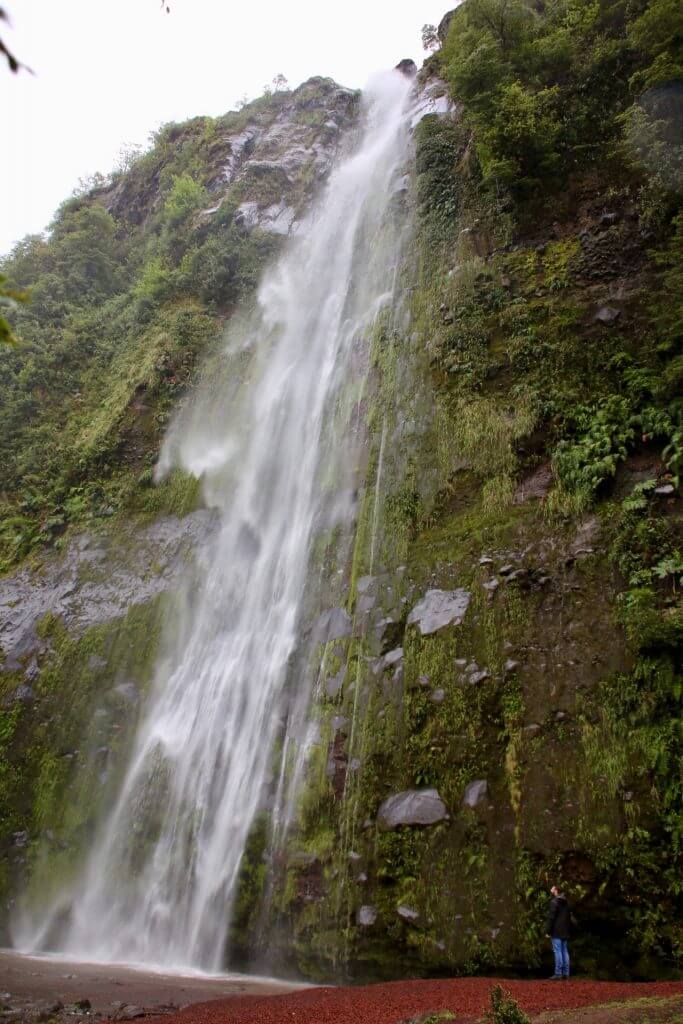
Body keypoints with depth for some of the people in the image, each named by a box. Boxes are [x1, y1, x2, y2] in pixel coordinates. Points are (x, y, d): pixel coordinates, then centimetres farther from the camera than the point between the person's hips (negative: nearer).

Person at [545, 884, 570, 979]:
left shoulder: (554, 902, -13)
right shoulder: (565, 902, 13)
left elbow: (551, 918, -17)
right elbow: (568, 917, 18)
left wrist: (548, 931, -13)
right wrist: (567, 930, 21)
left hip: (556, 932, -8)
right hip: (564, 932, 8)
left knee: (557, 951, -6)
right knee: (565, 951, 10)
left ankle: (558, 974, -7)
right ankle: (566, 974, 13)